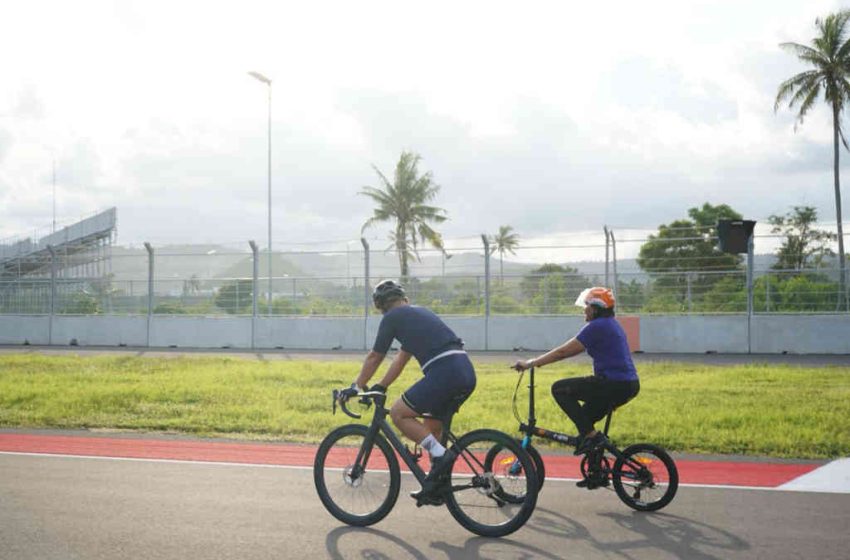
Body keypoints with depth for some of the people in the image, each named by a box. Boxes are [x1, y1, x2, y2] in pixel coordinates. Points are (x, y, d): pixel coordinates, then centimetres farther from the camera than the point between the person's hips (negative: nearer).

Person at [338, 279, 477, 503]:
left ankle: (440, 453, -6)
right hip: (467, 373, 9)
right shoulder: (420, 312, 30)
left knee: (398, 413, 3)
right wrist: (380, 387, 38)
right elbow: (402, 358, 35)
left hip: (444, 372, -9)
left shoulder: (392, 317, 5)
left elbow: (374, 357, 11)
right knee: (432, 426, 21)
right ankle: (435, 488, 24)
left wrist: (356, 387, 23)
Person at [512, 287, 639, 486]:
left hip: (614, 384, -10)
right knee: (584, 419, 21)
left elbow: (564, 351, -11)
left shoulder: (597, 326, -10)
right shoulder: (610, 324, 20)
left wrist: (531, 363, -5)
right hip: (629, 385, 10)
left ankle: (590, 435, -8)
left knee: (559, 389, -5)